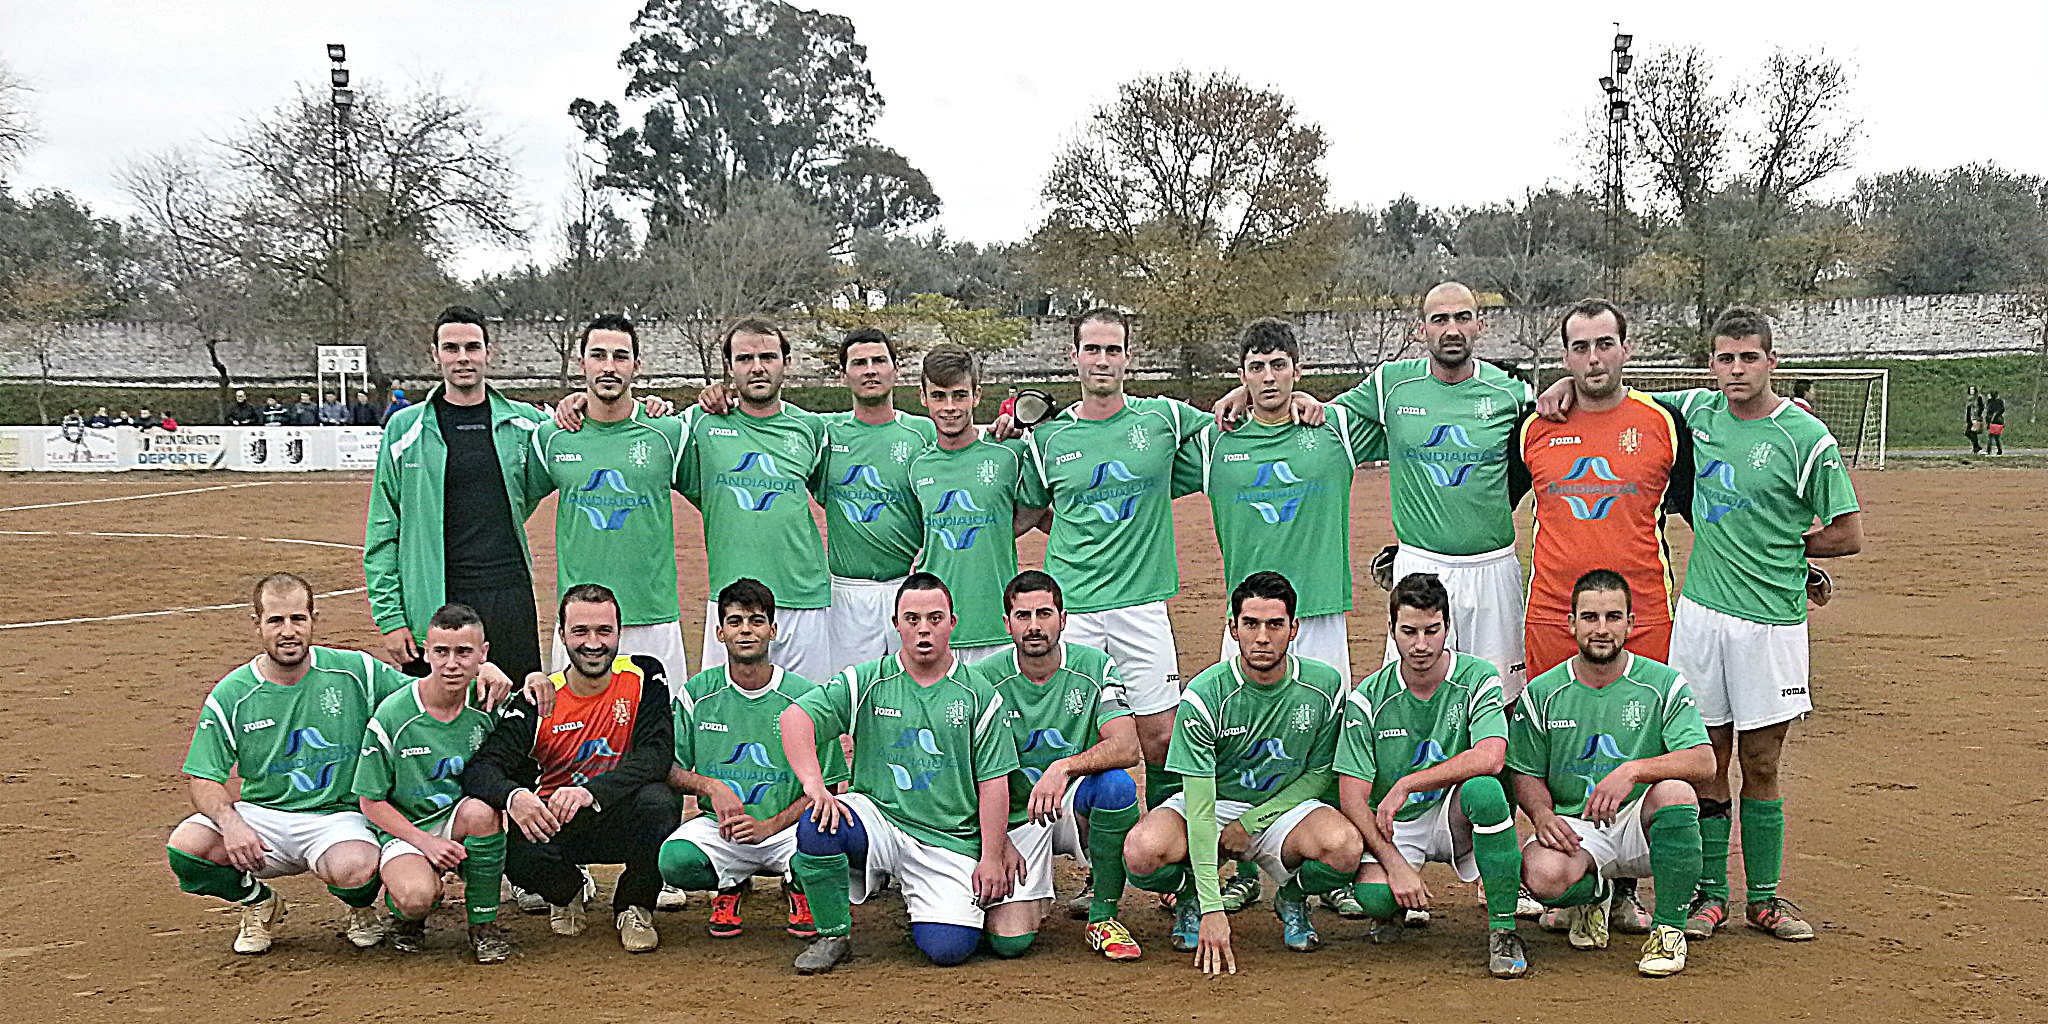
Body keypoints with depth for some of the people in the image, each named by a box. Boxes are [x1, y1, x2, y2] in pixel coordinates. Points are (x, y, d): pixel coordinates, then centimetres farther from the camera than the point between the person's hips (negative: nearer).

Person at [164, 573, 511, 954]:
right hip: (262, 814, 2)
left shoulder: (355, 671, -1)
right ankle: (259, 902, 9)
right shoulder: (230, 696, 0)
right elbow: (204, 779, -1)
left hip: (339, 815, -2)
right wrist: (229, 821, -23)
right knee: (186, 846, -24)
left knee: (354, 867, -36)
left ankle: (361, 908, 6)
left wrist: (480, 669, -16)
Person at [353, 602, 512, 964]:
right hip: (404, 829, -2)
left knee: (480, 809, -34)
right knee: (417, 897, -34)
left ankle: (484, 923, -13)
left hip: (460, 824, 2)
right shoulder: (392, 716, -13)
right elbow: (371, 801, -7)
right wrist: (425, 842, -18)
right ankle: (406, 913, 8)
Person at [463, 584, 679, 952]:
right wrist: (513, 797, -39)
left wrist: (591, 792, -35)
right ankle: (569, 892, 9)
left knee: (658, 802, -35)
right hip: (557, 825, 1)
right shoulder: (539, 700, -7)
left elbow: (658, 754, -19)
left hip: (625, 820, -1)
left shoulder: (644, 677, -7)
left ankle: (635, 907, -3)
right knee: (517, 852, -32)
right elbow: (481, 769, -15)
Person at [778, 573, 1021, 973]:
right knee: (818, 825, -31)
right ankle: (833, 935, -8)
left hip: (949, 841, 0)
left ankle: (922, 902, 18)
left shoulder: (979, 696, 4)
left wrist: (991, 857, -5)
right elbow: (795, 717, -9)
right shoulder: (865, 682, 2)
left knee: (948, 948, -19)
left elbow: (993, 783, 2)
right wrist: (814, 785, -25)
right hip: (878, 817, 0)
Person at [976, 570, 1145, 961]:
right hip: (1016, 815, 0)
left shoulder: (1095, 667, -5)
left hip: (1077, 803, 1)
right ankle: (1036, 895, 20)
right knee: (1009, 941, -19)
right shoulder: (986, 679, -5)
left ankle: (1103, 916, -14)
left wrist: (1064, 767, -34)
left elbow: (1127, 748, -18)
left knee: (1117, 784, -35)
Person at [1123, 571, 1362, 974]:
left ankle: (1292, 900, 5)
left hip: (1283, 806, 2)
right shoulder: (1203, 696, -21)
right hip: (1215, 804, -1)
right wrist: (1212, 909, -32)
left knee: (1345, 848, -33)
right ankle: (1191, 898, 6)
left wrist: (1250, 823, -12)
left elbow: (1320, 774, 2)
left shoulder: (1325, 686, -11)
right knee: (1142, 852, -33)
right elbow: (1198, 805, -25)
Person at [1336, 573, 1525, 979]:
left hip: (1456, 818, -1)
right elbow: (1352, 797, -9)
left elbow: (1489, 759, -26)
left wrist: (1406, 785, -25)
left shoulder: (1478, 679, -8)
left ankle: (1503, 929, -21)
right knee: (1375, 897, -29)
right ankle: (1405, 902, 12)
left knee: (1483, 789, -34)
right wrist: (1395, 864, -21)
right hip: (1393, 828, 1)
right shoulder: (1368, 698, -6)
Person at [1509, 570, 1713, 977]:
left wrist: (1633, 770, -31)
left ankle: (1668, 928, -17)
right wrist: (1542, 813, -16)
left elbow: (1704, 763, -15)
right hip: (1575, 828, 0)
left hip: (1641, 822, 0)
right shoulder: (1542, 693, 2)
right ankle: (1595, 894, 8)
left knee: (1674, 789, -35)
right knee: (1541, 874, -34)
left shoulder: (1664, 684, -3)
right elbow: (1526, 775, 7)